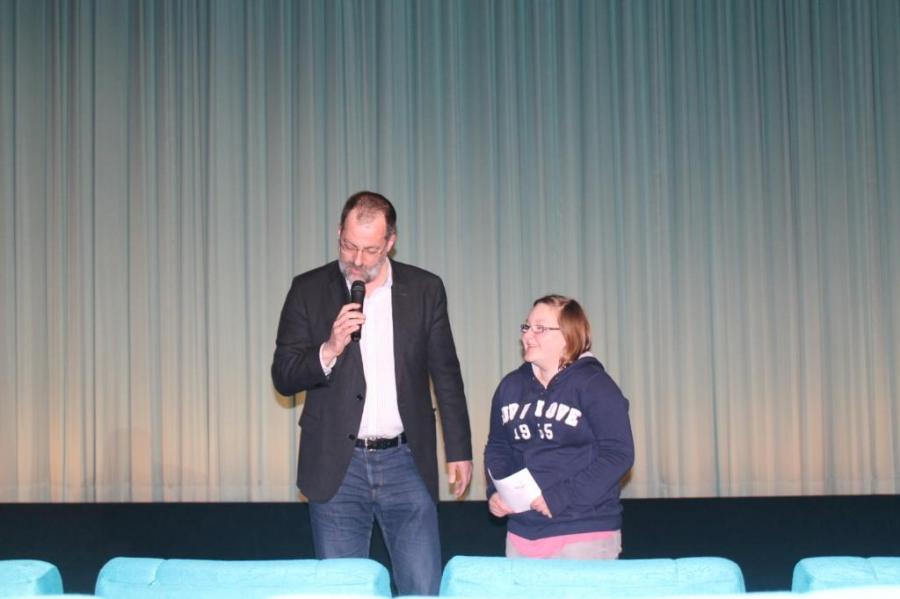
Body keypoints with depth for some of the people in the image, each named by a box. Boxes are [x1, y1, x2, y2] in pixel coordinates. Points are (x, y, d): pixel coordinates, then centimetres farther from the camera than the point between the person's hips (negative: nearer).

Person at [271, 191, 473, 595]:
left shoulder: (425, 290, 4)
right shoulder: (309, 290, 1)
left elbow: (446, 376, 9)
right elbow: (283, 376, -1)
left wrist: (459, 451, 8)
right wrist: (329, 350, -19)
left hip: (406, 463, 1)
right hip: (337, 466, 0)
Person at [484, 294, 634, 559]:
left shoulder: (595, 385, -7)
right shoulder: (511, 386, 10)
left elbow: (618, 454, -13)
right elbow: (497, 446, 19)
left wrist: (560, 498, -19)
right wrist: (496, 492, -1)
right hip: (522, 533, 5)